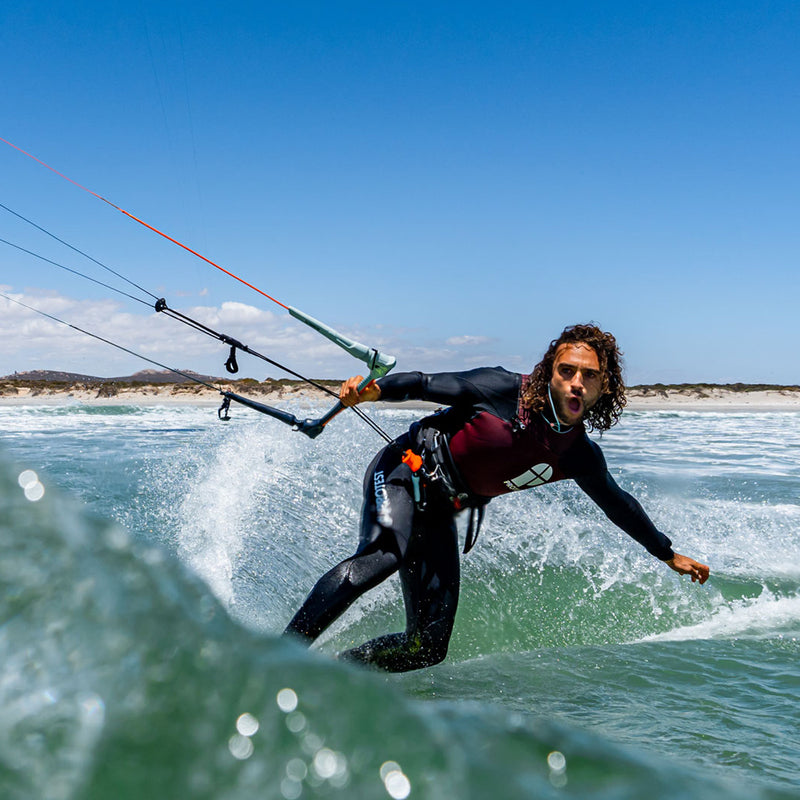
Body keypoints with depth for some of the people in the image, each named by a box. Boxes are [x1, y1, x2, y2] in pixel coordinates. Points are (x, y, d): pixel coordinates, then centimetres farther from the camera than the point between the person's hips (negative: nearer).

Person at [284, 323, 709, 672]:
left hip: (439, 513, 5)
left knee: (428, 646, -2)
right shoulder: (504, 389, -15)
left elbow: (618, 503, 16)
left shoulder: (580, 457, -1)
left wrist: (668, 553, 26)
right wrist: (374, 389, -31)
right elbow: (427, 385, -11)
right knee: (383, 554, -37)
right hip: (402, 473, -5)